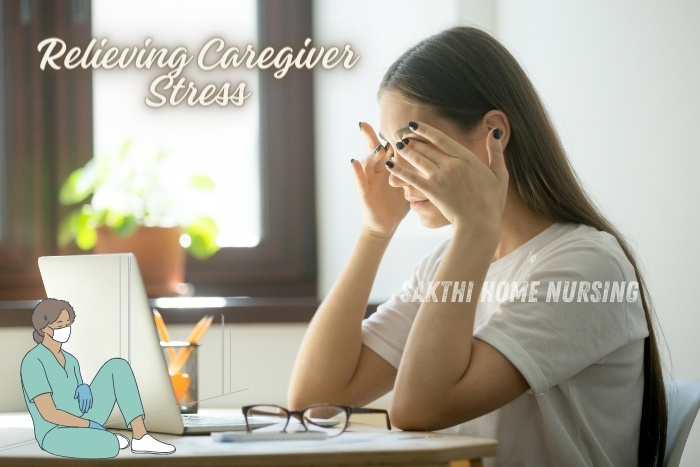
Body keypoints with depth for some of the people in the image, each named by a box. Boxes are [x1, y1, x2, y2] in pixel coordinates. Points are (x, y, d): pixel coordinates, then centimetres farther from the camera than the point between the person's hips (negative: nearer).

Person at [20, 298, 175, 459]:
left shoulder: (70, 361, 13)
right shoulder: (33, 362, -16)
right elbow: (49, 414, -21)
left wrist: (84, 389, -7)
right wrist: (92, 425, -14)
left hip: (79, 426, 8)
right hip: (56, 436, -8)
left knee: (117, 367, -4)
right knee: (109, 447, -40)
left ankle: (140, 438, -8)